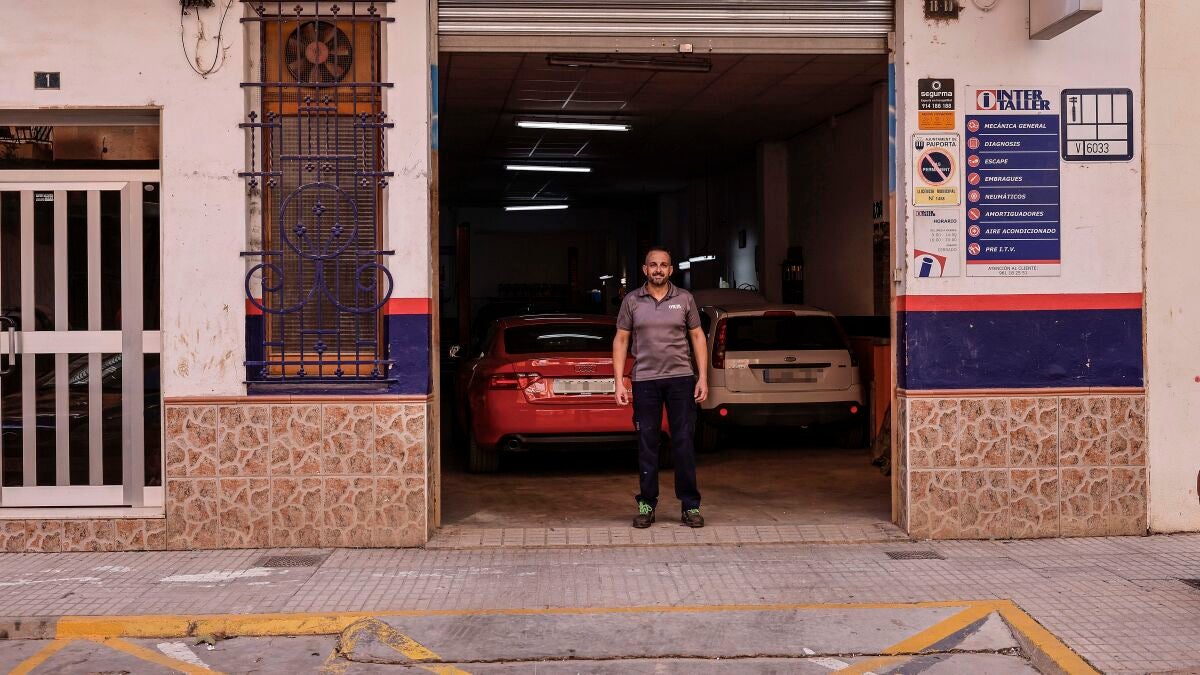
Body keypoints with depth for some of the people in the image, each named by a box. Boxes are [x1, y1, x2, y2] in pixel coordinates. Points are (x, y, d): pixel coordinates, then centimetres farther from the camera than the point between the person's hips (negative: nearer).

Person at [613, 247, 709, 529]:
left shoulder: (684, 299, 5)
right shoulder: (632, 300, 4)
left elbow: (698, 337, 8)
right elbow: (621, 340, 6)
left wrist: (703, 377, 0)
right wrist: (619, 381, -2)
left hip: (681, 378, 0)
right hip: (645, 381, 0)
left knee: (684, 443, 0)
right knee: (647, 444, 4)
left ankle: (690, 505, 7)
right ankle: (647, 504, 14)